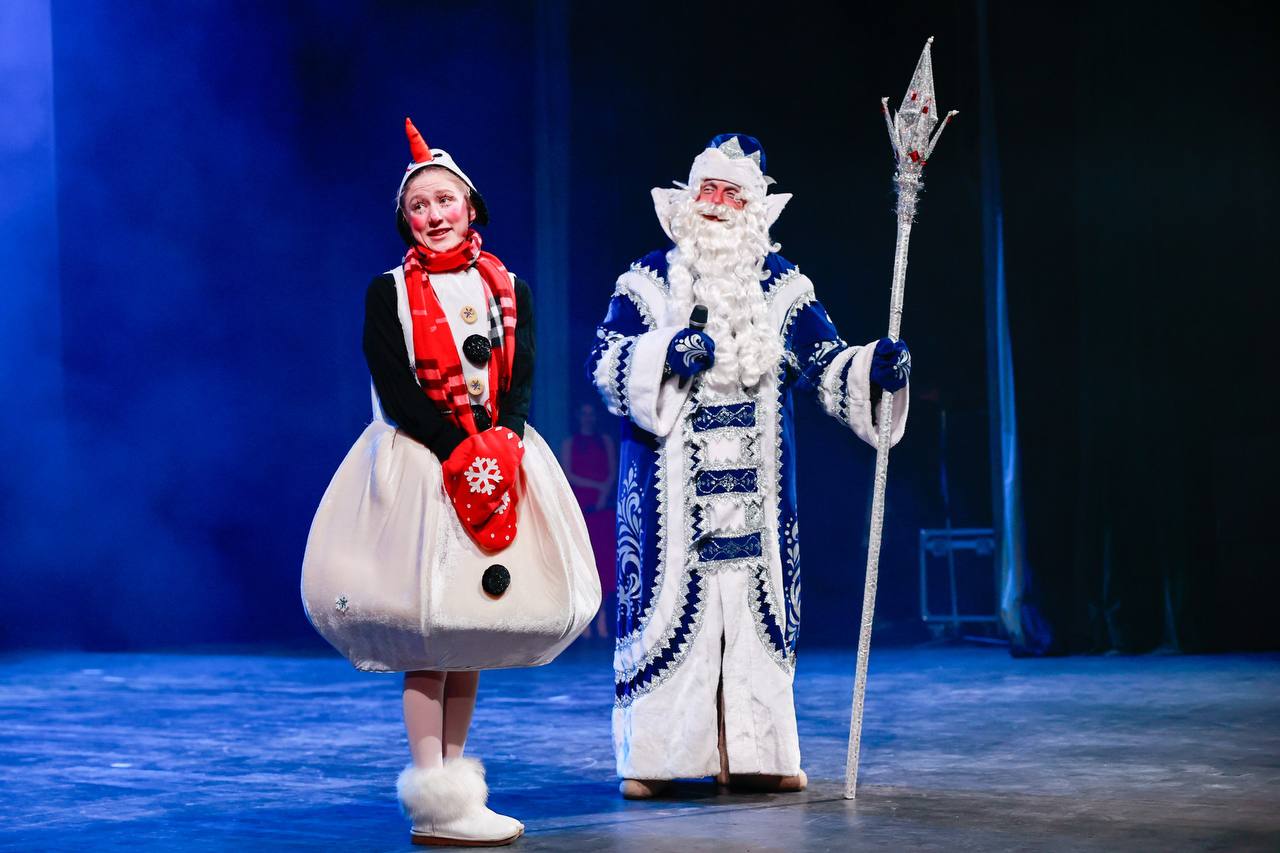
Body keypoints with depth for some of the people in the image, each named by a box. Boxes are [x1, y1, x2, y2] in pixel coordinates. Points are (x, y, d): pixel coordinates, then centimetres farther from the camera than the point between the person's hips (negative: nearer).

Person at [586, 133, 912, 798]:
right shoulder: (648, 281, 5)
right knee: (668, 601, -4)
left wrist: (872, 370, -13)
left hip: (756, 486, 2)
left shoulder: (782, 286, 11)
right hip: (669, 487, -2)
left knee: (755, 603, 2)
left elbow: (826, 366, 6)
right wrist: (666, 354, -21)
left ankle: (753, 754, 8)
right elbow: (605, 363, -4)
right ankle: (653, 756, 2)